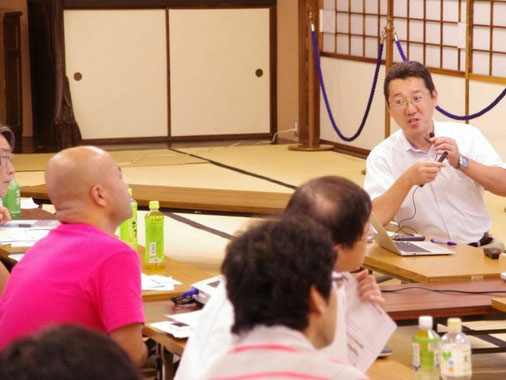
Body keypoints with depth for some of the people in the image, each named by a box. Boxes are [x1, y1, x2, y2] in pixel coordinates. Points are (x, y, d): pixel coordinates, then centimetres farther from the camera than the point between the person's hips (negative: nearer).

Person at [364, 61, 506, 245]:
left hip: (477, 248, 0)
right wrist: (408, 180, -23)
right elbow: (373, 219, -10)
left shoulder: (467, 136, 6)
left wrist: (461, 162, -14)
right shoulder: (381, 157, 1)